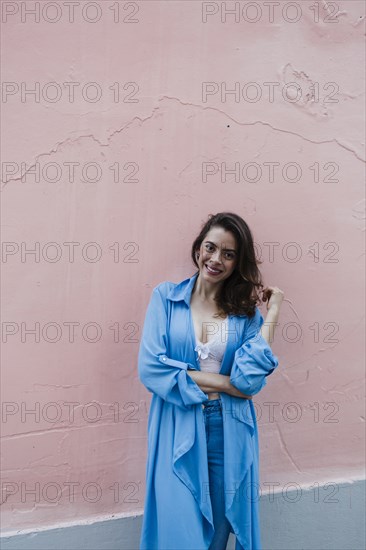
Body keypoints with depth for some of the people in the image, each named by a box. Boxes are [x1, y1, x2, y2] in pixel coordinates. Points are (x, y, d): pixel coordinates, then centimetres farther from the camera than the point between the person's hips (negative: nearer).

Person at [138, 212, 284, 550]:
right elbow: (150, 369, -13)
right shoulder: (166, 297, -4)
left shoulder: (247, 311, 0)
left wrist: (273, 313, -12)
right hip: (177, 433, -2)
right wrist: (226, 384, -10)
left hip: (229, 434, 2)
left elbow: (250, 380, -14)